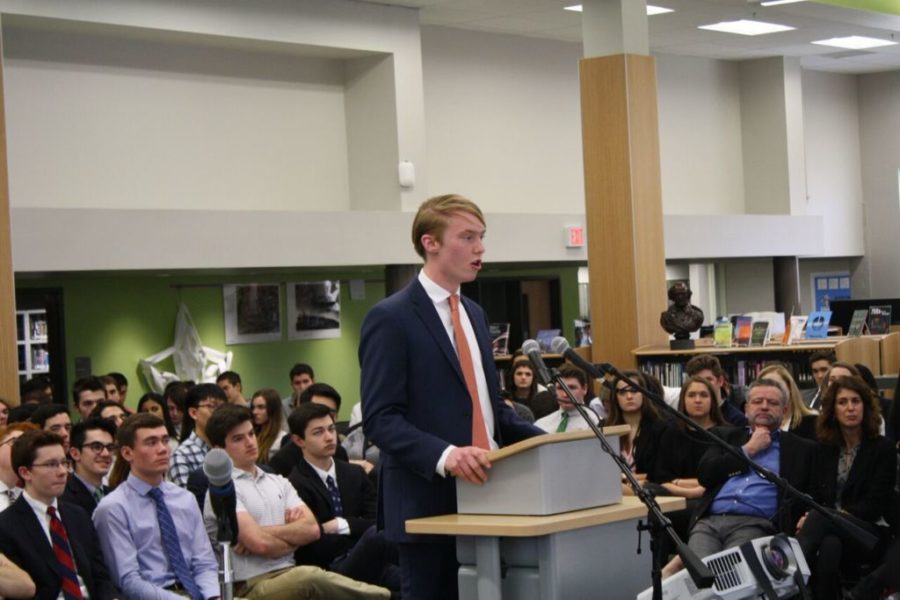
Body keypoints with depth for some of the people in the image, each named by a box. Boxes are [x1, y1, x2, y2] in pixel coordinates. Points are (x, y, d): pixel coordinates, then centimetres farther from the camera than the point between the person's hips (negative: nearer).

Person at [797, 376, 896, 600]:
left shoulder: (883, 449, 3)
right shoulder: (825, 449, 16)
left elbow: (875, 505, -5)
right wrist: (808, 517, -12)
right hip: (830, 528, 3)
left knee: (820, 519, -37)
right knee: (829, 544, -38)